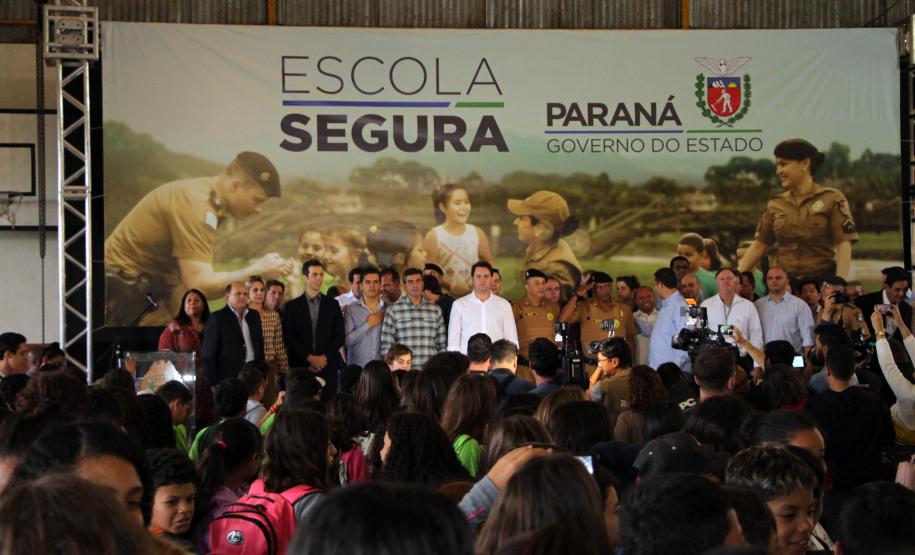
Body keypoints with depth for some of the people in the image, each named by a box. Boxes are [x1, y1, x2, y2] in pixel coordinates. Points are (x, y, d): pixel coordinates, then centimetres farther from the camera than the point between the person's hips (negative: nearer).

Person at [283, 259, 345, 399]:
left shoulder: (332, 305, 11)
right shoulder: (292, 306, 6)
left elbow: (339, 336, 6)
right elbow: (289, 338, 0)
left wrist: (323, 357, -6)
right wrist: (310, 358, -8)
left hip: (328, 367, 1)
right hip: (301, 367, -1)